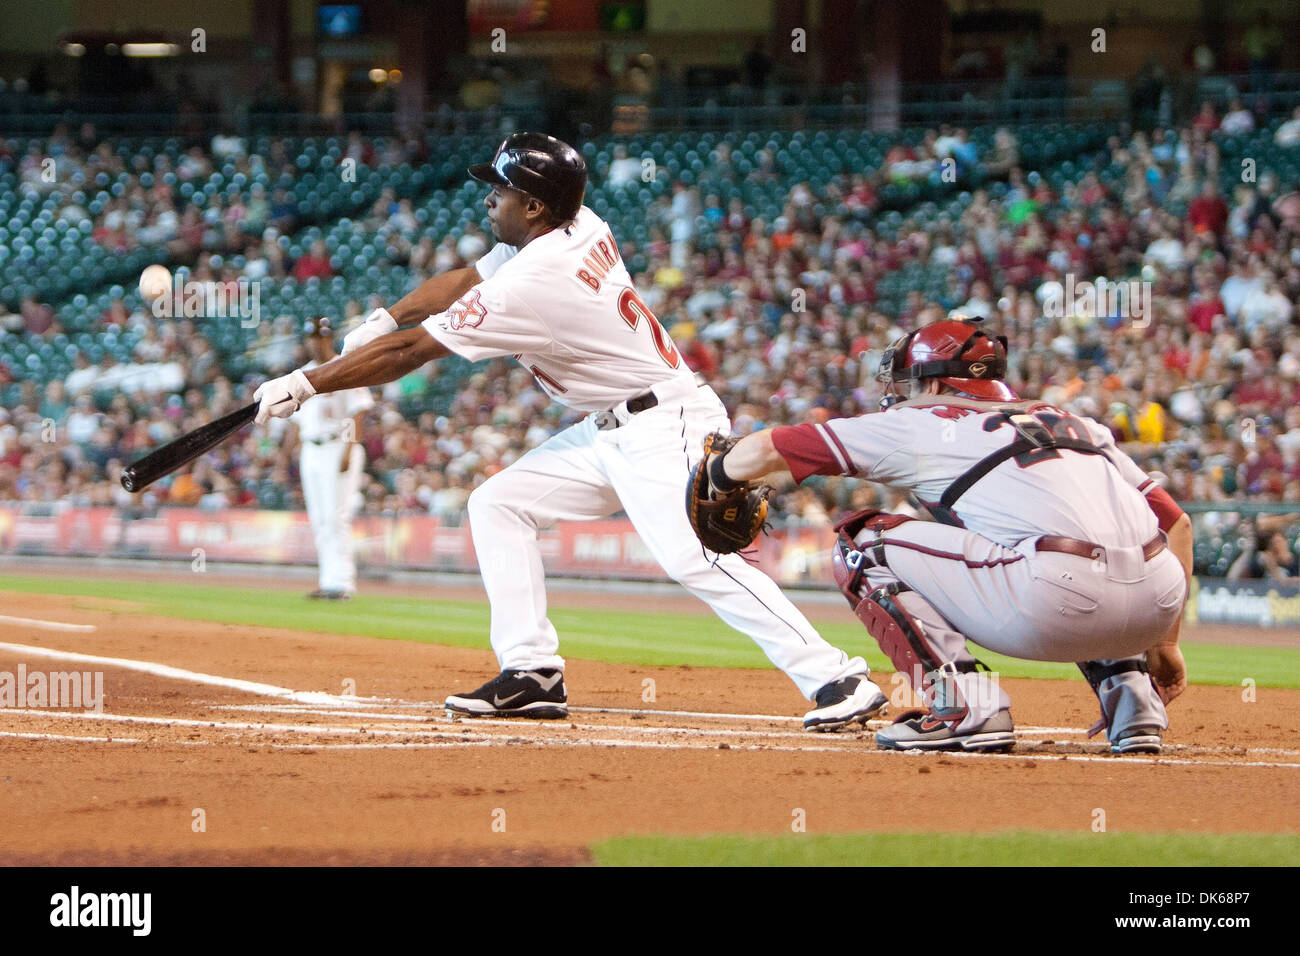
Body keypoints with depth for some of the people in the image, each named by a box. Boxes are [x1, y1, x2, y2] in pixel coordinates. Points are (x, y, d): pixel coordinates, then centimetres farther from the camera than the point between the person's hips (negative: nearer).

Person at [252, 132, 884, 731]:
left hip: (665, 427, -11)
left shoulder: (533, 285, -23)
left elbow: (410, 351, -18)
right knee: (497, 504, 8)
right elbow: (467, 280, 20)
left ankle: (836, 680, -29)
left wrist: (305, 384, -11)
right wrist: (382, 320, 9)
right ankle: (532, 674, 4)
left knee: (690, 557, -27)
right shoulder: (580, 229, 3)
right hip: (608, 431, 11)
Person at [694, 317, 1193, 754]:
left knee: (865, 546, 12)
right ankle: (1129, 688, 19)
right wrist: (1165, 643, 32)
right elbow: (1175, 522, 26)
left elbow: (767, 449, 22)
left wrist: (715, 475, 43)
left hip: (1056, 607, -6)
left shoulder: (920, 426, 18)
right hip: (1159, 606, 6)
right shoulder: (1078, 426, 31)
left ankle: (966, 706, 0)